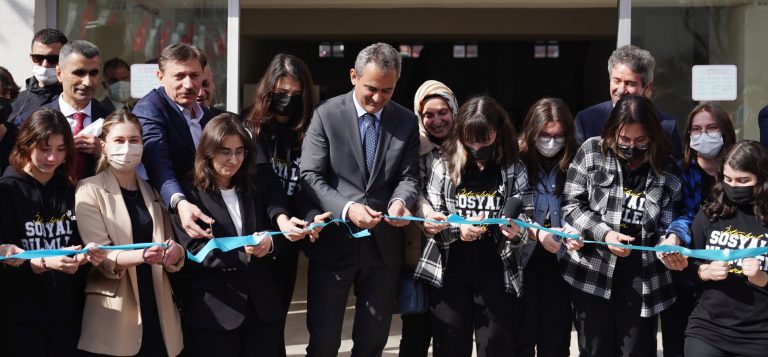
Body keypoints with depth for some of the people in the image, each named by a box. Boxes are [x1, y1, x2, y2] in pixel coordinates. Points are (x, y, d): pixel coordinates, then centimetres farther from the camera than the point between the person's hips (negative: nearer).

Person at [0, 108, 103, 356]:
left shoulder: (69, 189, 8)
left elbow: (79, 241, 10)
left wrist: (87, 254, -12)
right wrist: (45, 263, -28)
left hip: (67, 313, 4)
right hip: (22, 317, -4)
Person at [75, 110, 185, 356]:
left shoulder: (152, 192, 14)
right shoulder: (89, 190, -1)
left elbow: (172, 249, 11)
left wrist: (175, 252, -12)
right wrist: (140, 255, -29)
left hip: (157, 310, 5)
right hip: (114, 317, -4)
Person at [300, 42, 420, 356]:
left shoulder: (407, 122, 4)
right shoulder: (326, 115, -5)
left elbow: (408, 176, 4)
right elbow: (310, 177, -10)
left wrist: (400, 201, -20)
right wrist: (347, 208, -26)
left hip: (384, 245, 3)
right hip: (333, 242, -2)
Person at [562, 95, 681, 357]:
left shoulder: (666, 168, 3)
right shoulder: (592, 151, -1)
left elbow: (666, 227, 4)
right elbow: (571, 204, -2)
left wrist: (670, 246, -18)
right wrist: (603, 233, -16)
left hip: (641, 279, 1)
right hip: (593, 272, -1)